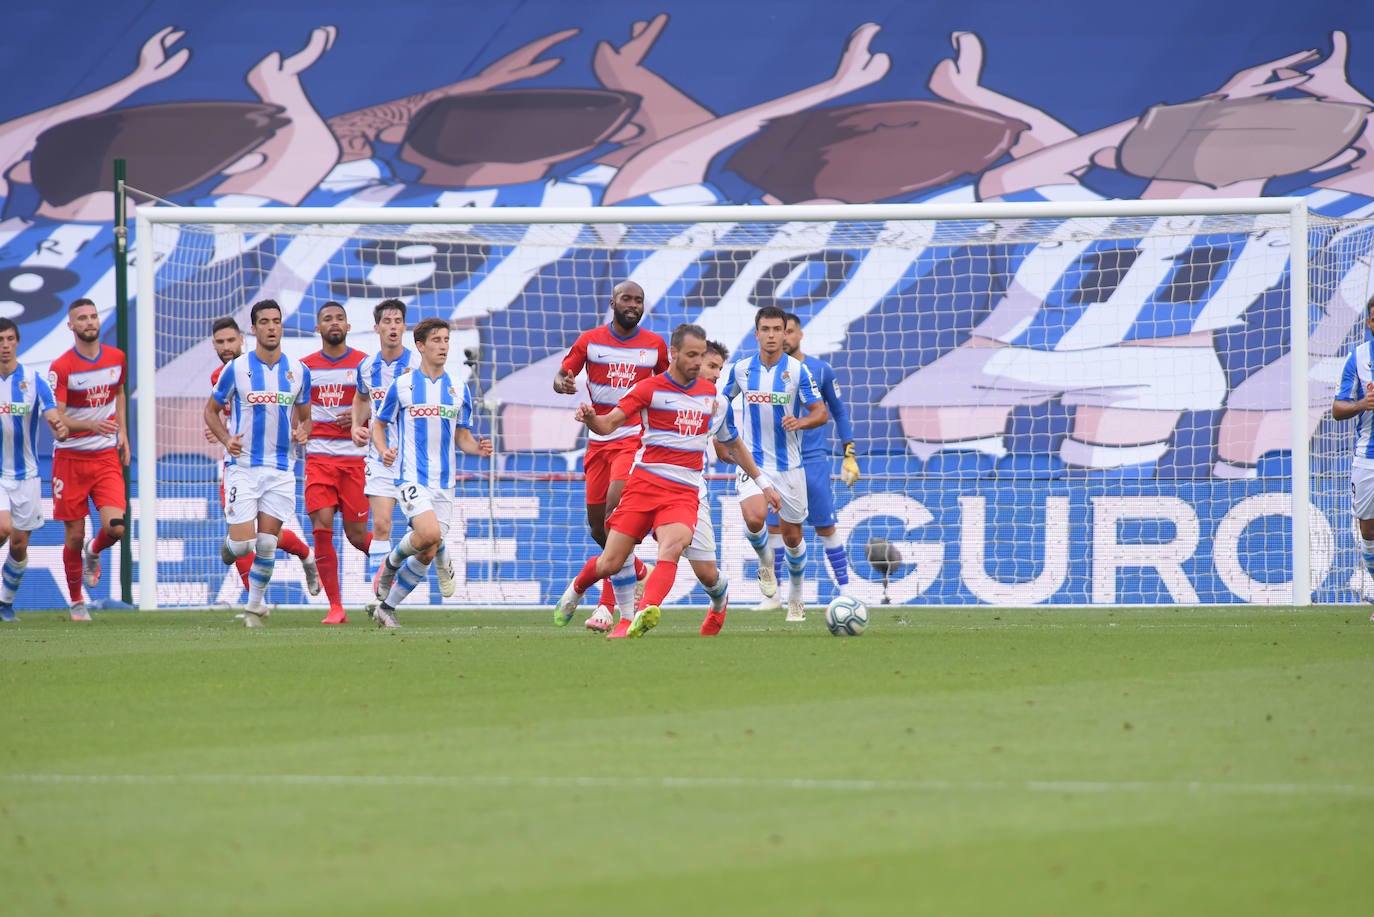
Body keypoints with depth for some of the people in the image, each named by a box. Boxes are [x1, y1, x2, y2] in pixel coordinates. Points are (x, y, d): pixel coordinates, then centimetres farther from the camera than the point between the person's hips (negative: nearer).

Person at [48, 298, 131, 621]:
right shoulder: (61, 367, -11)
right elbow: (56, 421, -17)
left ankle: (94, 552, 21)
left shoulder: (116, 358, 4)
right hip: (70, 458, -3)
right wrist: (91, 425, -34)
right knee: (74, 535, 1)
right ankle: (76, 601, 20)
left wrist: (122, 432, 15)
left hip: (107, 457, 3)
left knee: (115, 527, -15)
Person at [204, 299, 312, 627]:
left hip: (281, 468, 2)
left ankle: (255, 605, 17)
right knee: (243, 544, -10)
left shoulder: (298, 371, 5)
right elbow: (211, 409, 7)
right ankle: (229, 545, 27)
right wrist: (226, 439, -11)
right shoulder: (236, 369, -3)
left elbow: (304, 416, 17)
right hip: (243, 466, -2)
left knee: (267, 544, -1)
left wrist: (302, 432, -6)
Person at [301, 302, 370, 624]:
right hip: (318, 456, 1)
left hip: (355, 456, -1)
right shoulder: (304, 367, 8)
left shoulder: (364, 364, 3)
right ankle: (335, 606, -6)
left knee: (356, 534, 0)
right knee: (322, 528, -11)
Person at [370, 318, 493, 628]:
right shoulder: (402, 386, 1)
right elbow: (378, 424, 9)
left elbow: (462, 436, 16)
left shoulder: (458, 390, 10)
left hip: (444, 482, 4)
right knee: (429, 533, -26)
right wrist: (384, 451, -12)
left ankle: (387, 608, 18)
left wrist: (478, 448, -6)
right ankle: (390, 564, 4)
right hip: (411, 477, -4)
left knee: (427, 556, 2)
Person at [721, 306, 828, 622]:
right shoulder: (741, 369, 1)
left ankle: (796, 596, 32)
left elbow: (821, 413, -8)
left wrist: (801, 421, -29)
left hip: (788, 464, 0)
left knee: (792, 536, 9)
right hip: (752, 462, 0)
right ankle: (765, 561, 8)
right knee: (754, 518, -25)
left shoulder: (798, 370, -7)